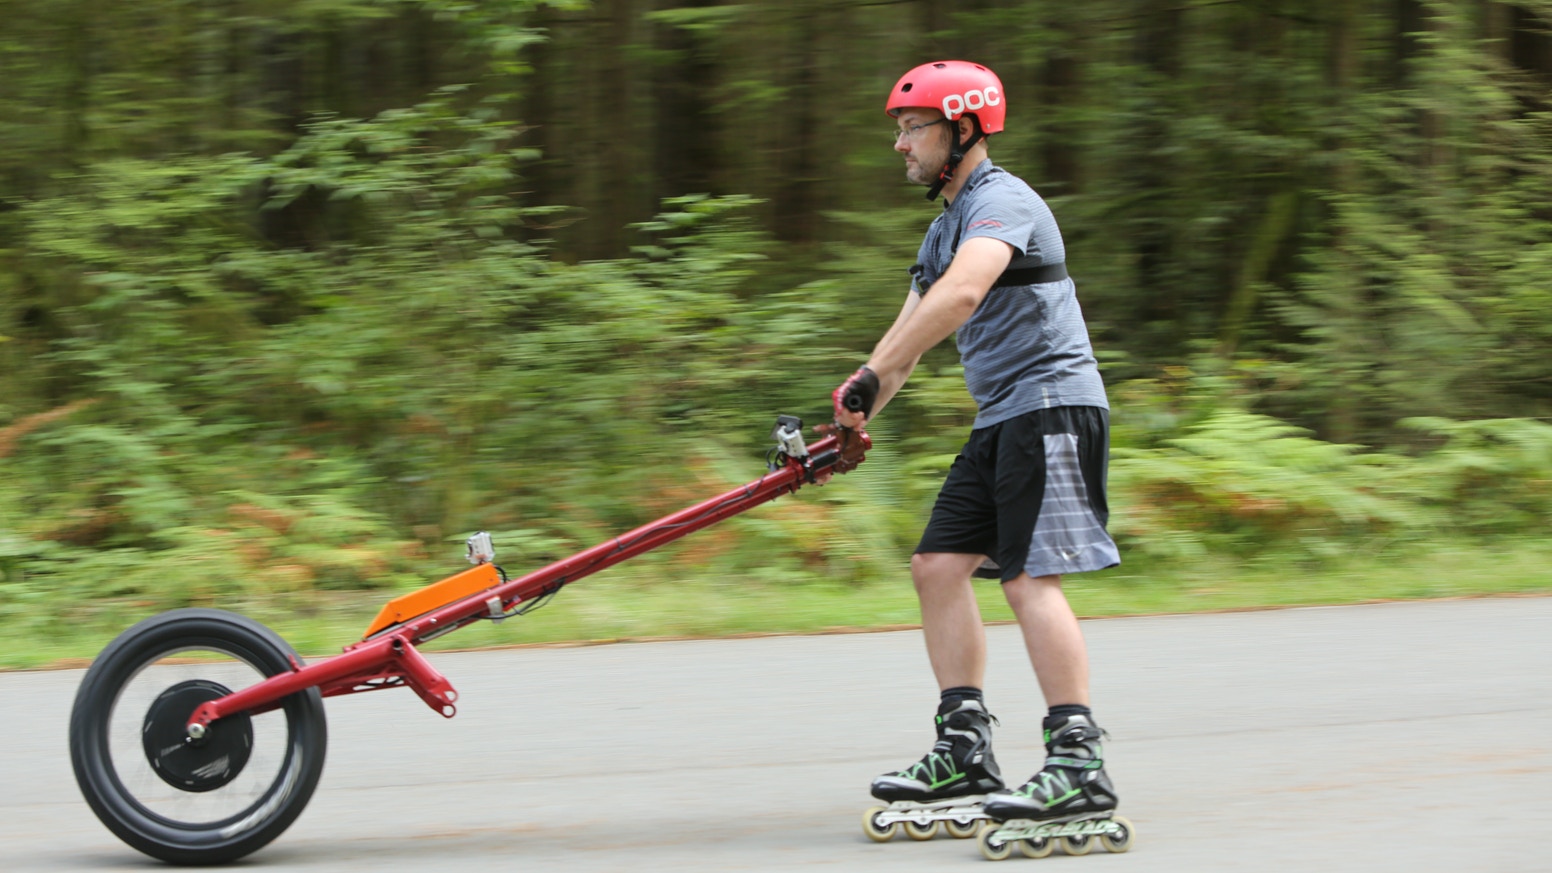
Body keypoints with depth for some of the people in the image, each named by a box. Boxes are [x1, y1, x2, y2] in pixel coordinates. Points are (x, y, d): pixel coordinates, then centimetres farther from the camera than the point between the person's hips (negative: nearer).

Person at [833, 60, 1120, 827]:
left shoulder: (1001, 201, -14)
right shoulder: (947, 226, 20)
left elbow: (962, 294, -32)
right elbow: (910, 328, 23)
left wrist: (871, 377, -34)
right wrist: (854, 420, 12)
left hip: (1052, 405, -10)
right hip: (1001, 419, 10)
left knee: (1030, 578, -16)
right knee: (939, 565, 5)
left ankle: (1079, 767, -18)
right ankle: (964, 752, 8)